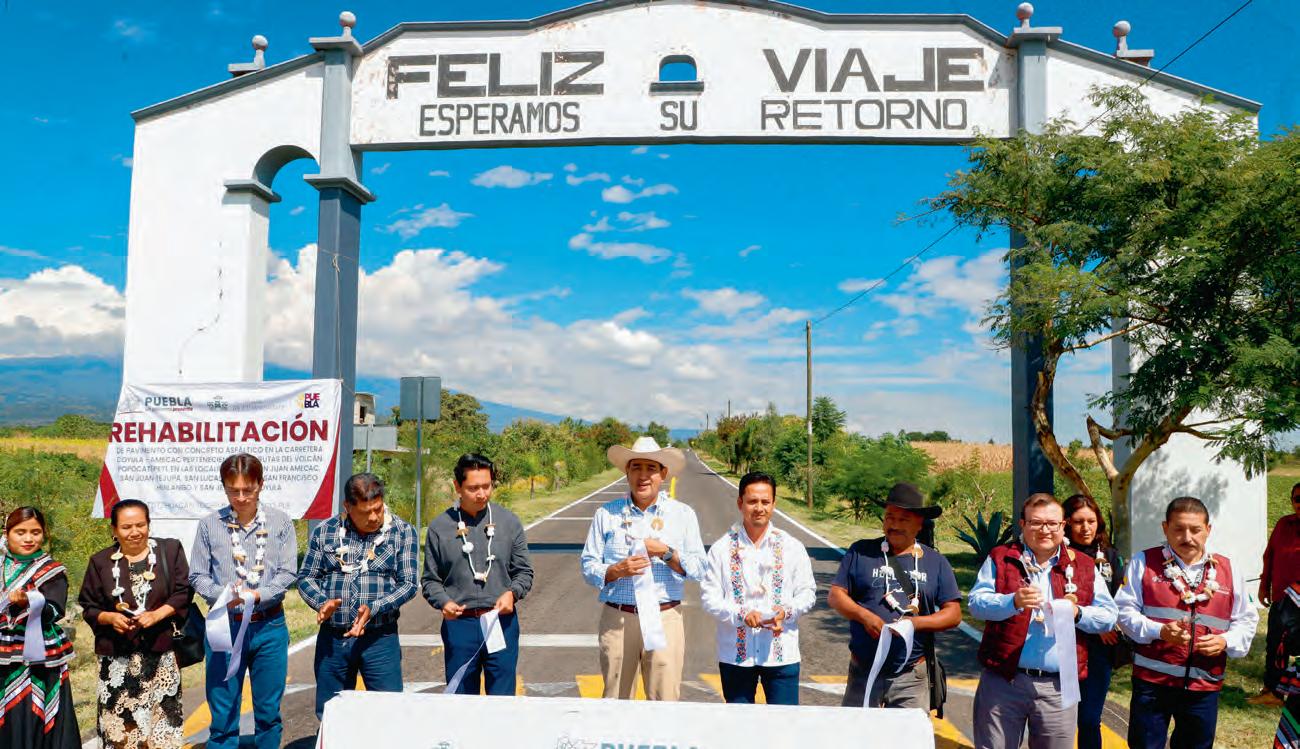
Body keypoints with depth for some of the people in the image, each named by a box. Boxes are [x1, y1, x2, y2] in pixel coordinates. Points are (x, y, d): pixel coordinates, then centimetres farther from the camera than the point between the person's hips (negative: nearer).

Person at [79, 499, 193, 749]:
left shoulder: (170, 550, 3)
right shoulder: (100, 561, 8)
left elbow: (183, 593, 1)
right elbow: (88, 607, 10)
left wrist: (157, 614, -13)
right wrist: (110, 617, -9)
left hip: (161, 653, -1)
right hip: (116, 657, 1)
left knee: (163, 718, -2)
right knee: (119, 721, -1)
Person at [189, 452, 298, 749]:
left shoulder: (280, 522, -1)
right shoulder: (209, 525, -1)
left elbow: (288, 573, -3)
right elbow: (197, 576, 1)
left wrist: (257, 595, -19)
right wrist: (223, 595, -18)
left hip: (269, 626, 0)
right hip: (224, 625, 0)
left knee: (269, 713, 11)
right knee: (223, 715, 6)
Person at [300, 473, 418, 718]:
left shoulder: (402, 532, -2)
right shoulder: (324, 531, 4)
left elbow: (409, 583, -5)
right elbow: (306, 577, 8)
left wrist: (374, 609, -19)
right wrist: (321, 602, -13)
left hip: (379, 637, -2)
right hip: (332, 638, 2)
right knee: (328, 714, 12)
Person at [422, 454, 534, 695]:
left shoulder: (509, 521, 3)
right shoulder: (440, 527, 0)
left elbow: (524, 571, 8)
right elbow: (430, 579, 5)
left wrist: (512, 593, -11)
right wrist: (443, 602, -13)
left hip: (502, 622, 0)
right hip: (459, 623, 0)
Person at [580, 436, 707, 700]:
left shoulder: (682, 514, 7)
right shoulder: (606, 514, 6)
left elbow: (699, 569, 4)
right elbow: (588, 567, 5)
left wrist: (667, 553, -11)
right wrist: (616, 571, -13)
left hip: (664, 619, 0)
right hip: (617, 619, 0)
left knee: (665, 703, 0)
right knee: (615, 702, 7)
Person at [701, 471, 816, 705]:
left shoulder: (791, 547, 4)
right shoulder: (722, 549, 0)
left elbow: (808, 592, 6)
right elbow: (709, 597, -2)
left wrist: (787, 611, -15)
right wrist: (741, 615, -18)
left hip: (782, 653, 0)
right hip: (735, 653, 0)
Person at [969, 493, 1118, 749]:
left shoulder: (1084, 565, 10)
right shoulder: (1001, 558, 4)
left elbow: (1109, 616, 8)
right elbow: (976, 602, -4)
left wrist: (1078, 613, -12)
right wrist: (1013, 601, -21)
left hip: (1058, 687, 2)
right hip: (1003, 680, -1)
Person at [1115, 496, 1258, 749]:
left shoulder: (1228, 570, 6)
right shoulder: (1144, 563, -1)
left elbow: (1246, 621, 11)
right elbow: (1125, 610, -3)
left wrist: (1226, 641, -8)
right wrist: (1159, 631, -18)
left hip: (1205, 685, 2)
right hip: (1152, 681, -2)